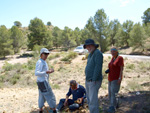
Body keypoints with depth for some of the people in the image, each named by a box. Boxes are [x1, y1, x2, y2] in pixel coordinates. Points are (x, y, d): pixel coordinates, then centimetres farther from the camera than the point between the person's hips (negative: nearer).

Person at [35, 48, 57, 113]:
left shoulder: (43, 62, 15)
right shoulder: (40, 62, -16)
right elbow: (36, 73, -26)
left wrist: (49, 71, 8)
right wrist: (46, 72, -35)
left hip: (42, 82, 10)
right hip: (43, 82, -10)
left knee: (42, 97, 16)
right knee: (50, 96, -2)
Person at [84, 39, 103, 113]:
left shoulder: (98, 53, -14)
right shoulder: (90, 54, 15)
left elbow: (98, 67, -22)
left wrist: (94, 80, -24)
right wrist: (87, 79, 17)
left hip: (94, 81, -10)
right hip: (88, 81, 10)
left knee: (93, 101, -9)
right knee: (89, 100, 16)